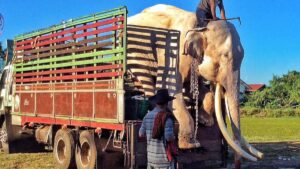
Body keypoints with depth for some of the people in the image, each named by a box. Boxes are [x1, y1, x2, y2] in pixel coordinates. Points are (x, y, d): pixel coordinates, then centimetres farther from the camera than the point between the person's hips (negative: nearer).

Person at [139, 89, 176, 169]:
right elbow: (169, 137, -24)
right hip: (164, 156, -6)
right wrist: (173, 137, -2)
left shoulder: (148, 115, 2)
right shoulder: (167, 117, -17)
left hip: (151, 155, 6)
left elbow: (141, 134, 11)